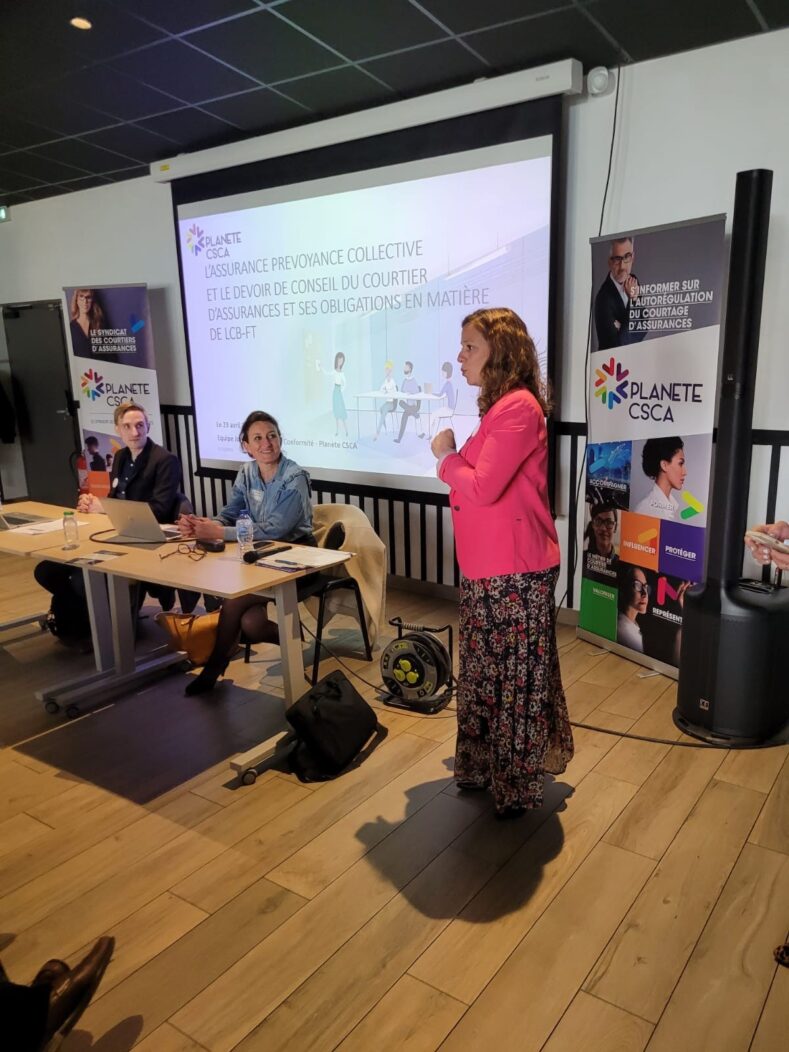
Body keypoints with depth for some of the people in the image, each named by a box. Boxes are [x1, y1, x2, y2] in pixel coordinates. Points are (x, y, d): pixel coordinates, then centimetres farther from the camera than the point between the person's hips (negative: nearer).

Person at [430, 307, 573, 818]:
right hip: (488, 567, 10)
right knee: (488, 671, 19)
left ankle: (516, 784, 21)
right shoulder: (501, 407, 15)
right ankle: (487, 767, 36)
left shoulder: (517, 407, -17)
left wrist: (446, 456, -7)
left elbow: (482, 488, -22)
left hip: (514, 570, -10)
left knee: (514, 675, 4)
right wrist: (454, 458, 3)